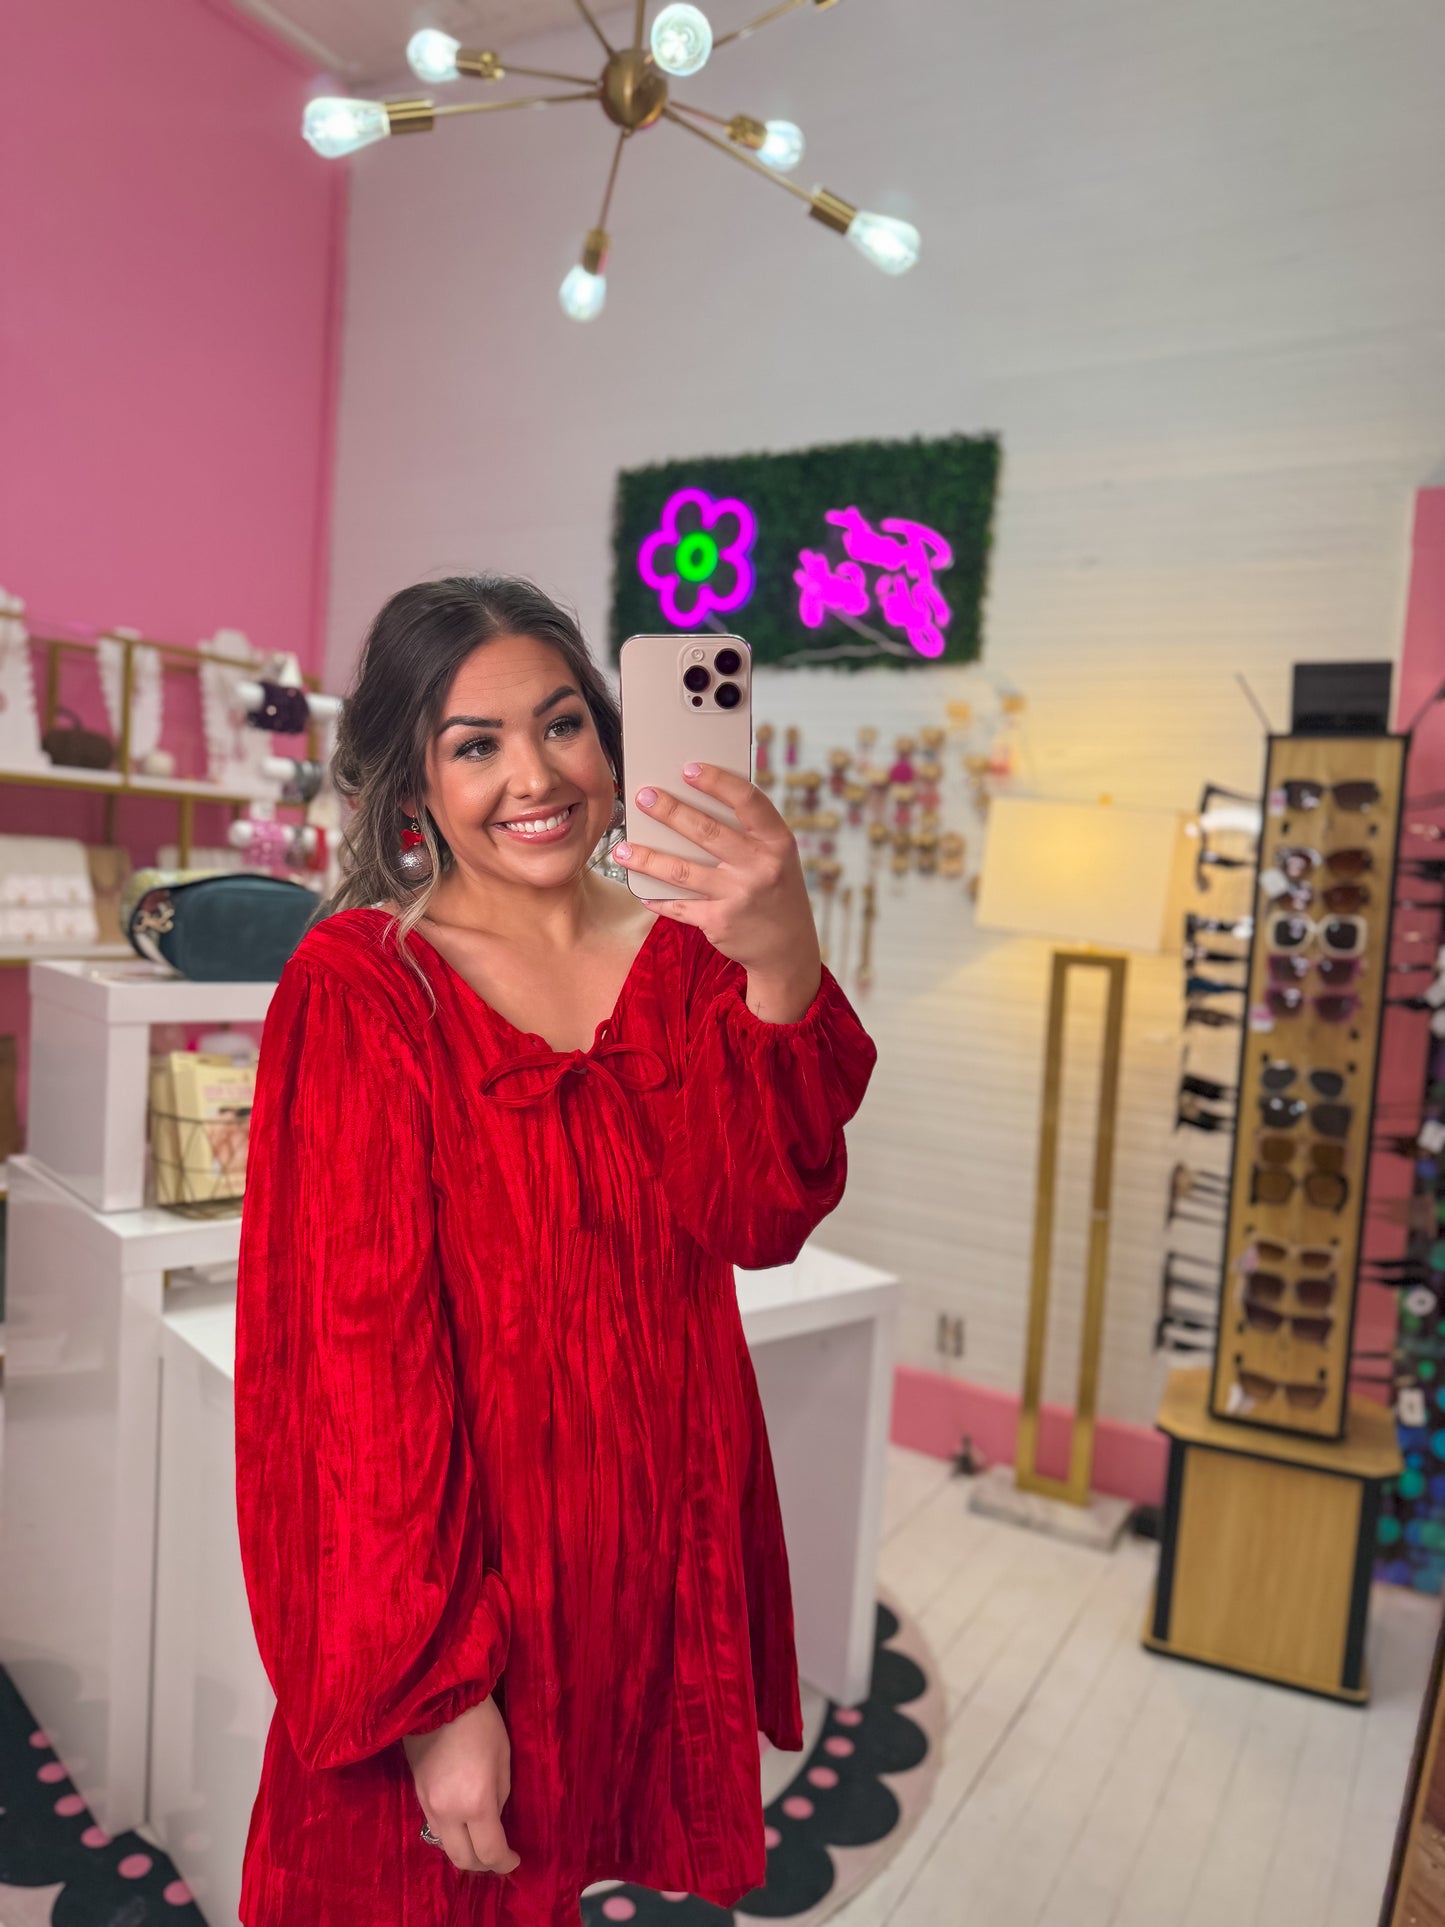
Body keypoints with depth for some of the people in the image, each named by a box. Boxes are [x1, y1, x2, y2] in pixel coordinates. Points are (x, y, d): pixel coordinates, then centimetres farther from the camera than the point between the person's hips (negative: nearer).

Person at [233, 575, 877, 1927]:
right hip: (457, 1570, -4)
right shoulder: (360, 987, -13)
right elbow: (356, 1347, -14)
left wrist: (785, 967, -34)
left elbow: (760, 1220, -17)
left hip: (668, 1548, 4)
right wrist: (435, 1690, -16)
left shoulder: (686, 955, -1)